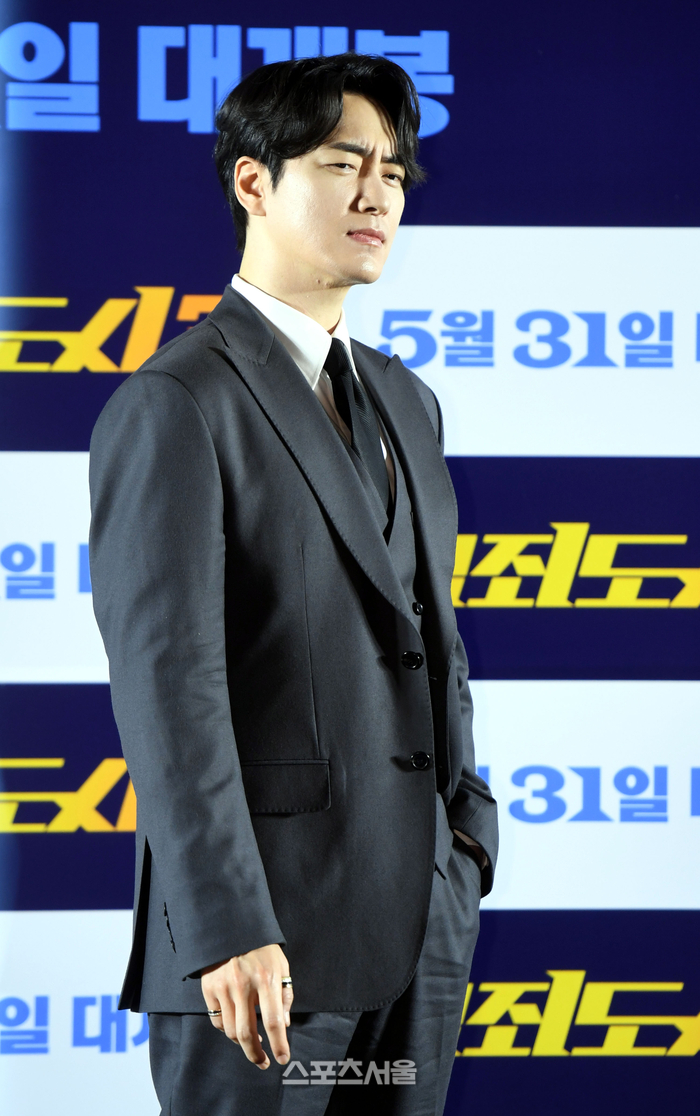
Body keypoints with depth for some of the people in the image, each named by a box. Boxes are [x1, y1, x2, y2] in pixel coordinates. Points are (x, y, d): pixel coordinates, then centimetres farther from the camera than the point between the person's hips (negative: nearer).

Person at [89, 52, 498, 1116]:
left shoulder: (405, 401, 15)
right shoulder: (172, 407, -10)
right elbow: (167, 683, -18)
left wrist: (467, 833, 14)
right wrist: (226, 929, -24)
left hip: (424, 921, 7)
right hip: (262, 935, -7)